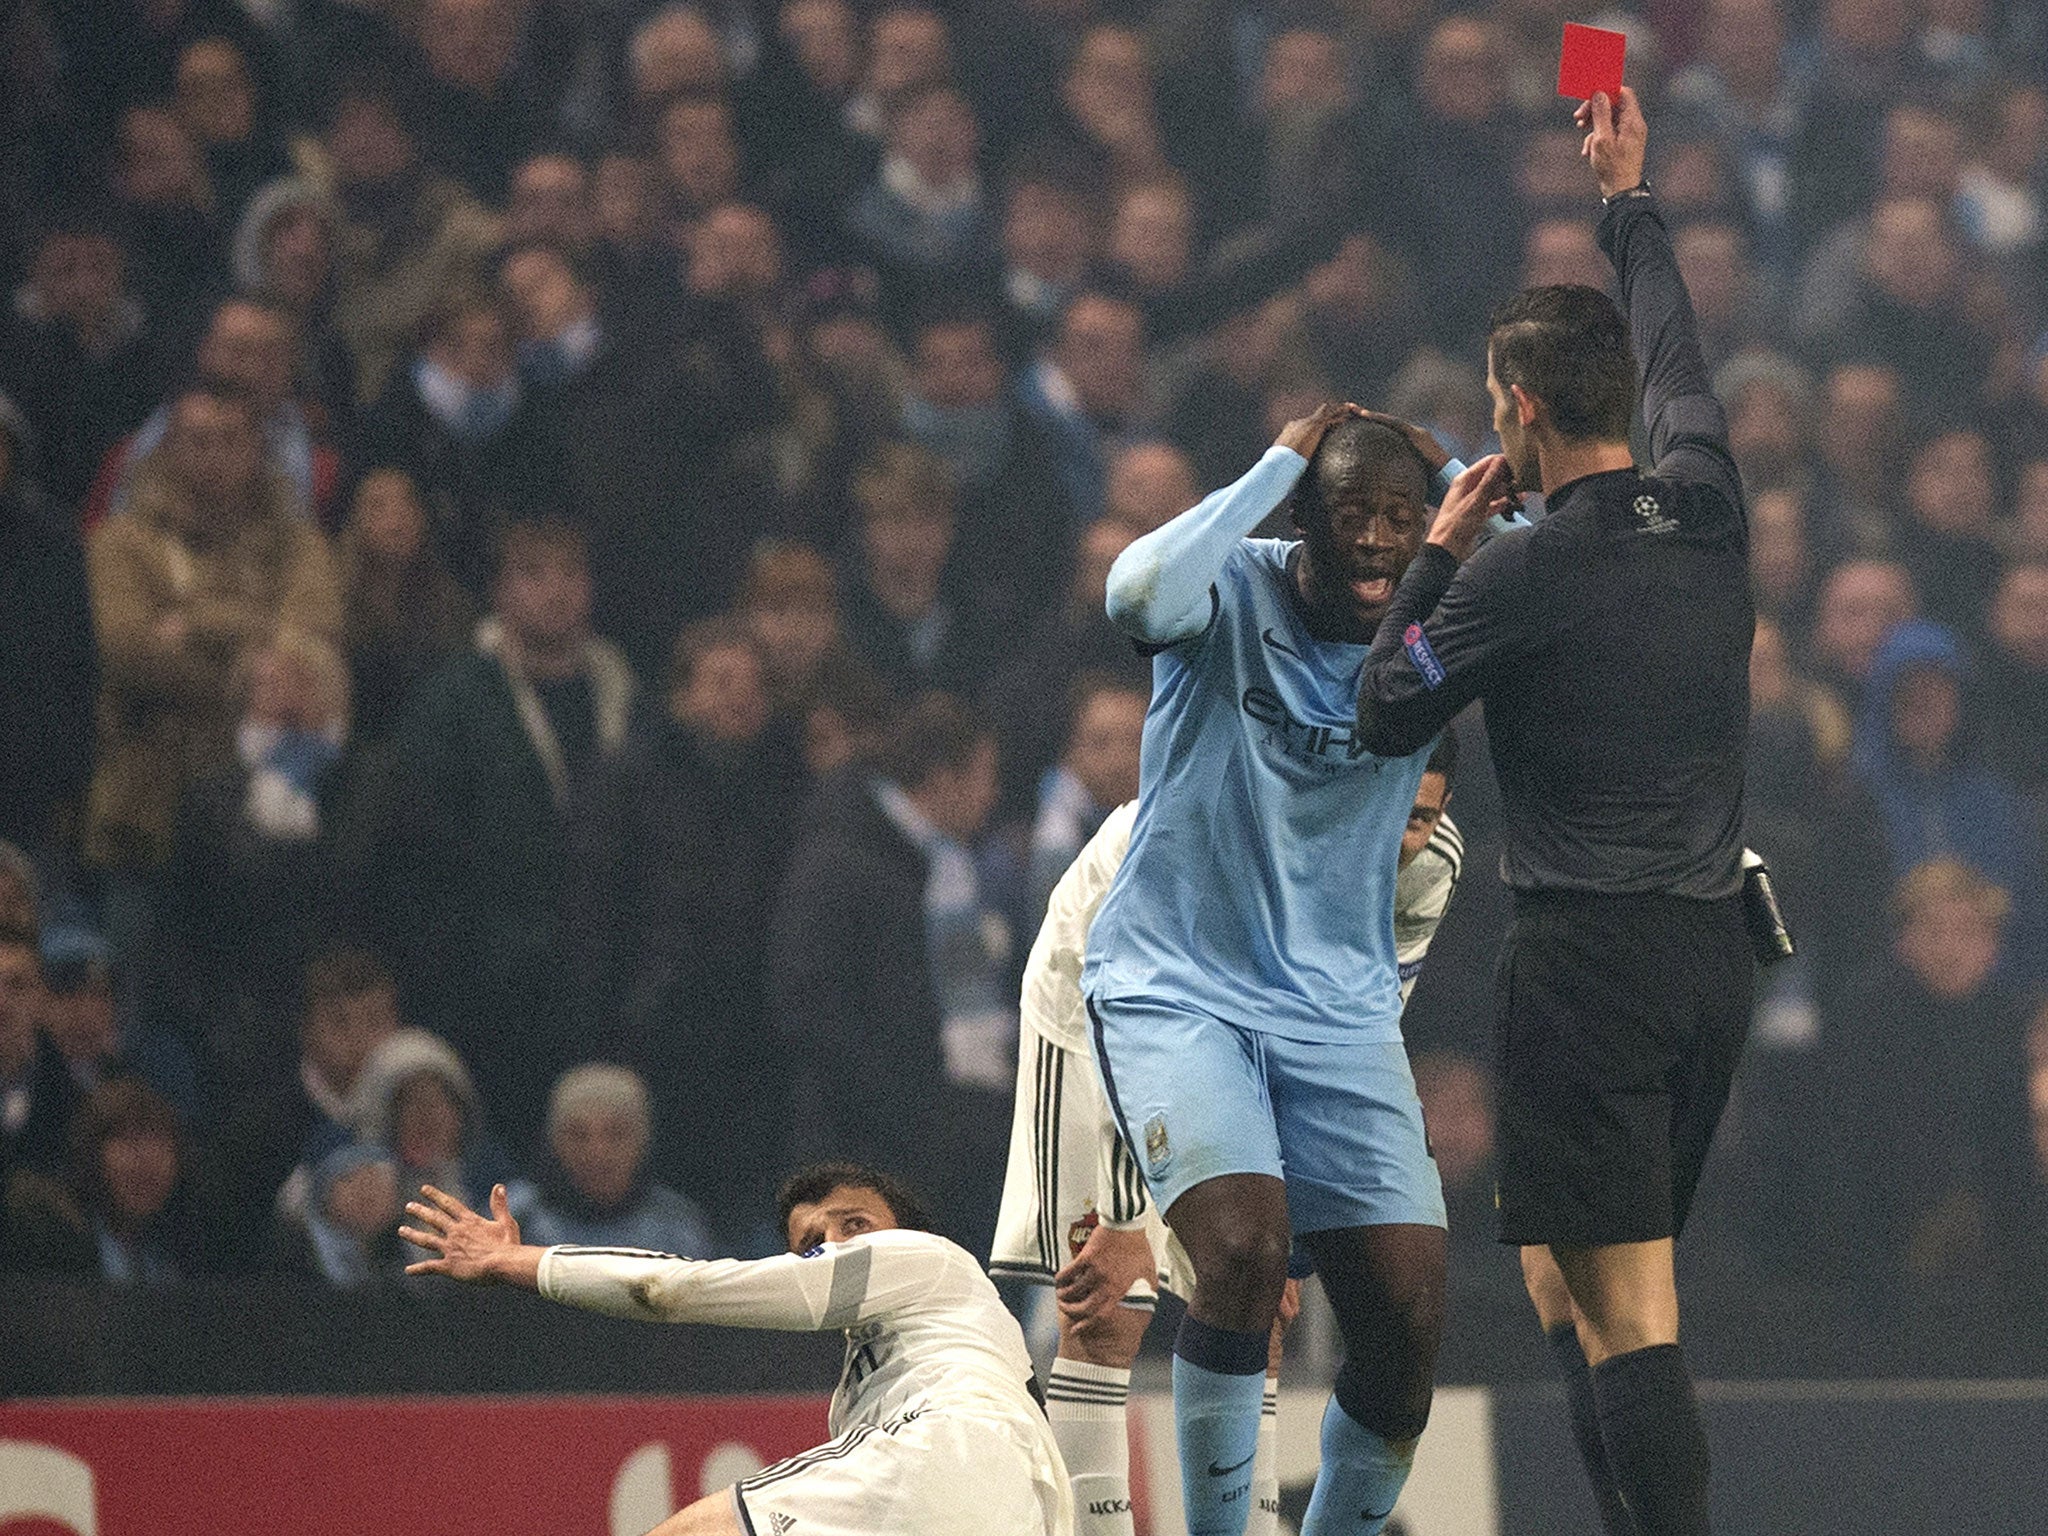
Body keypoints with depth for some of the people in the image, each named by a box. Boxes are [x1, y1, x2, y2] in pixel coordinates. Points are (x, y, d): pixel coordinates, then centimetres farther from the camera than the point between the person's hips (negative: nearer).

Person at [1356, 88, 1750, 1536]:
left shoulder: (1522, 571, -11)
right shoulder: (1706, 503, 6)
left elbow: (1386, 713, 1)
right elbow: (1676, 355, 27)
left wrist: (1436, 556, 11)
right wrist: (1632, 199, 41)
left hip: (1588, 956, -7)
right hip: (1712, 953, 7)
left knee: (1626, 1314, -11)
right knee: (1564, 1282, 17)